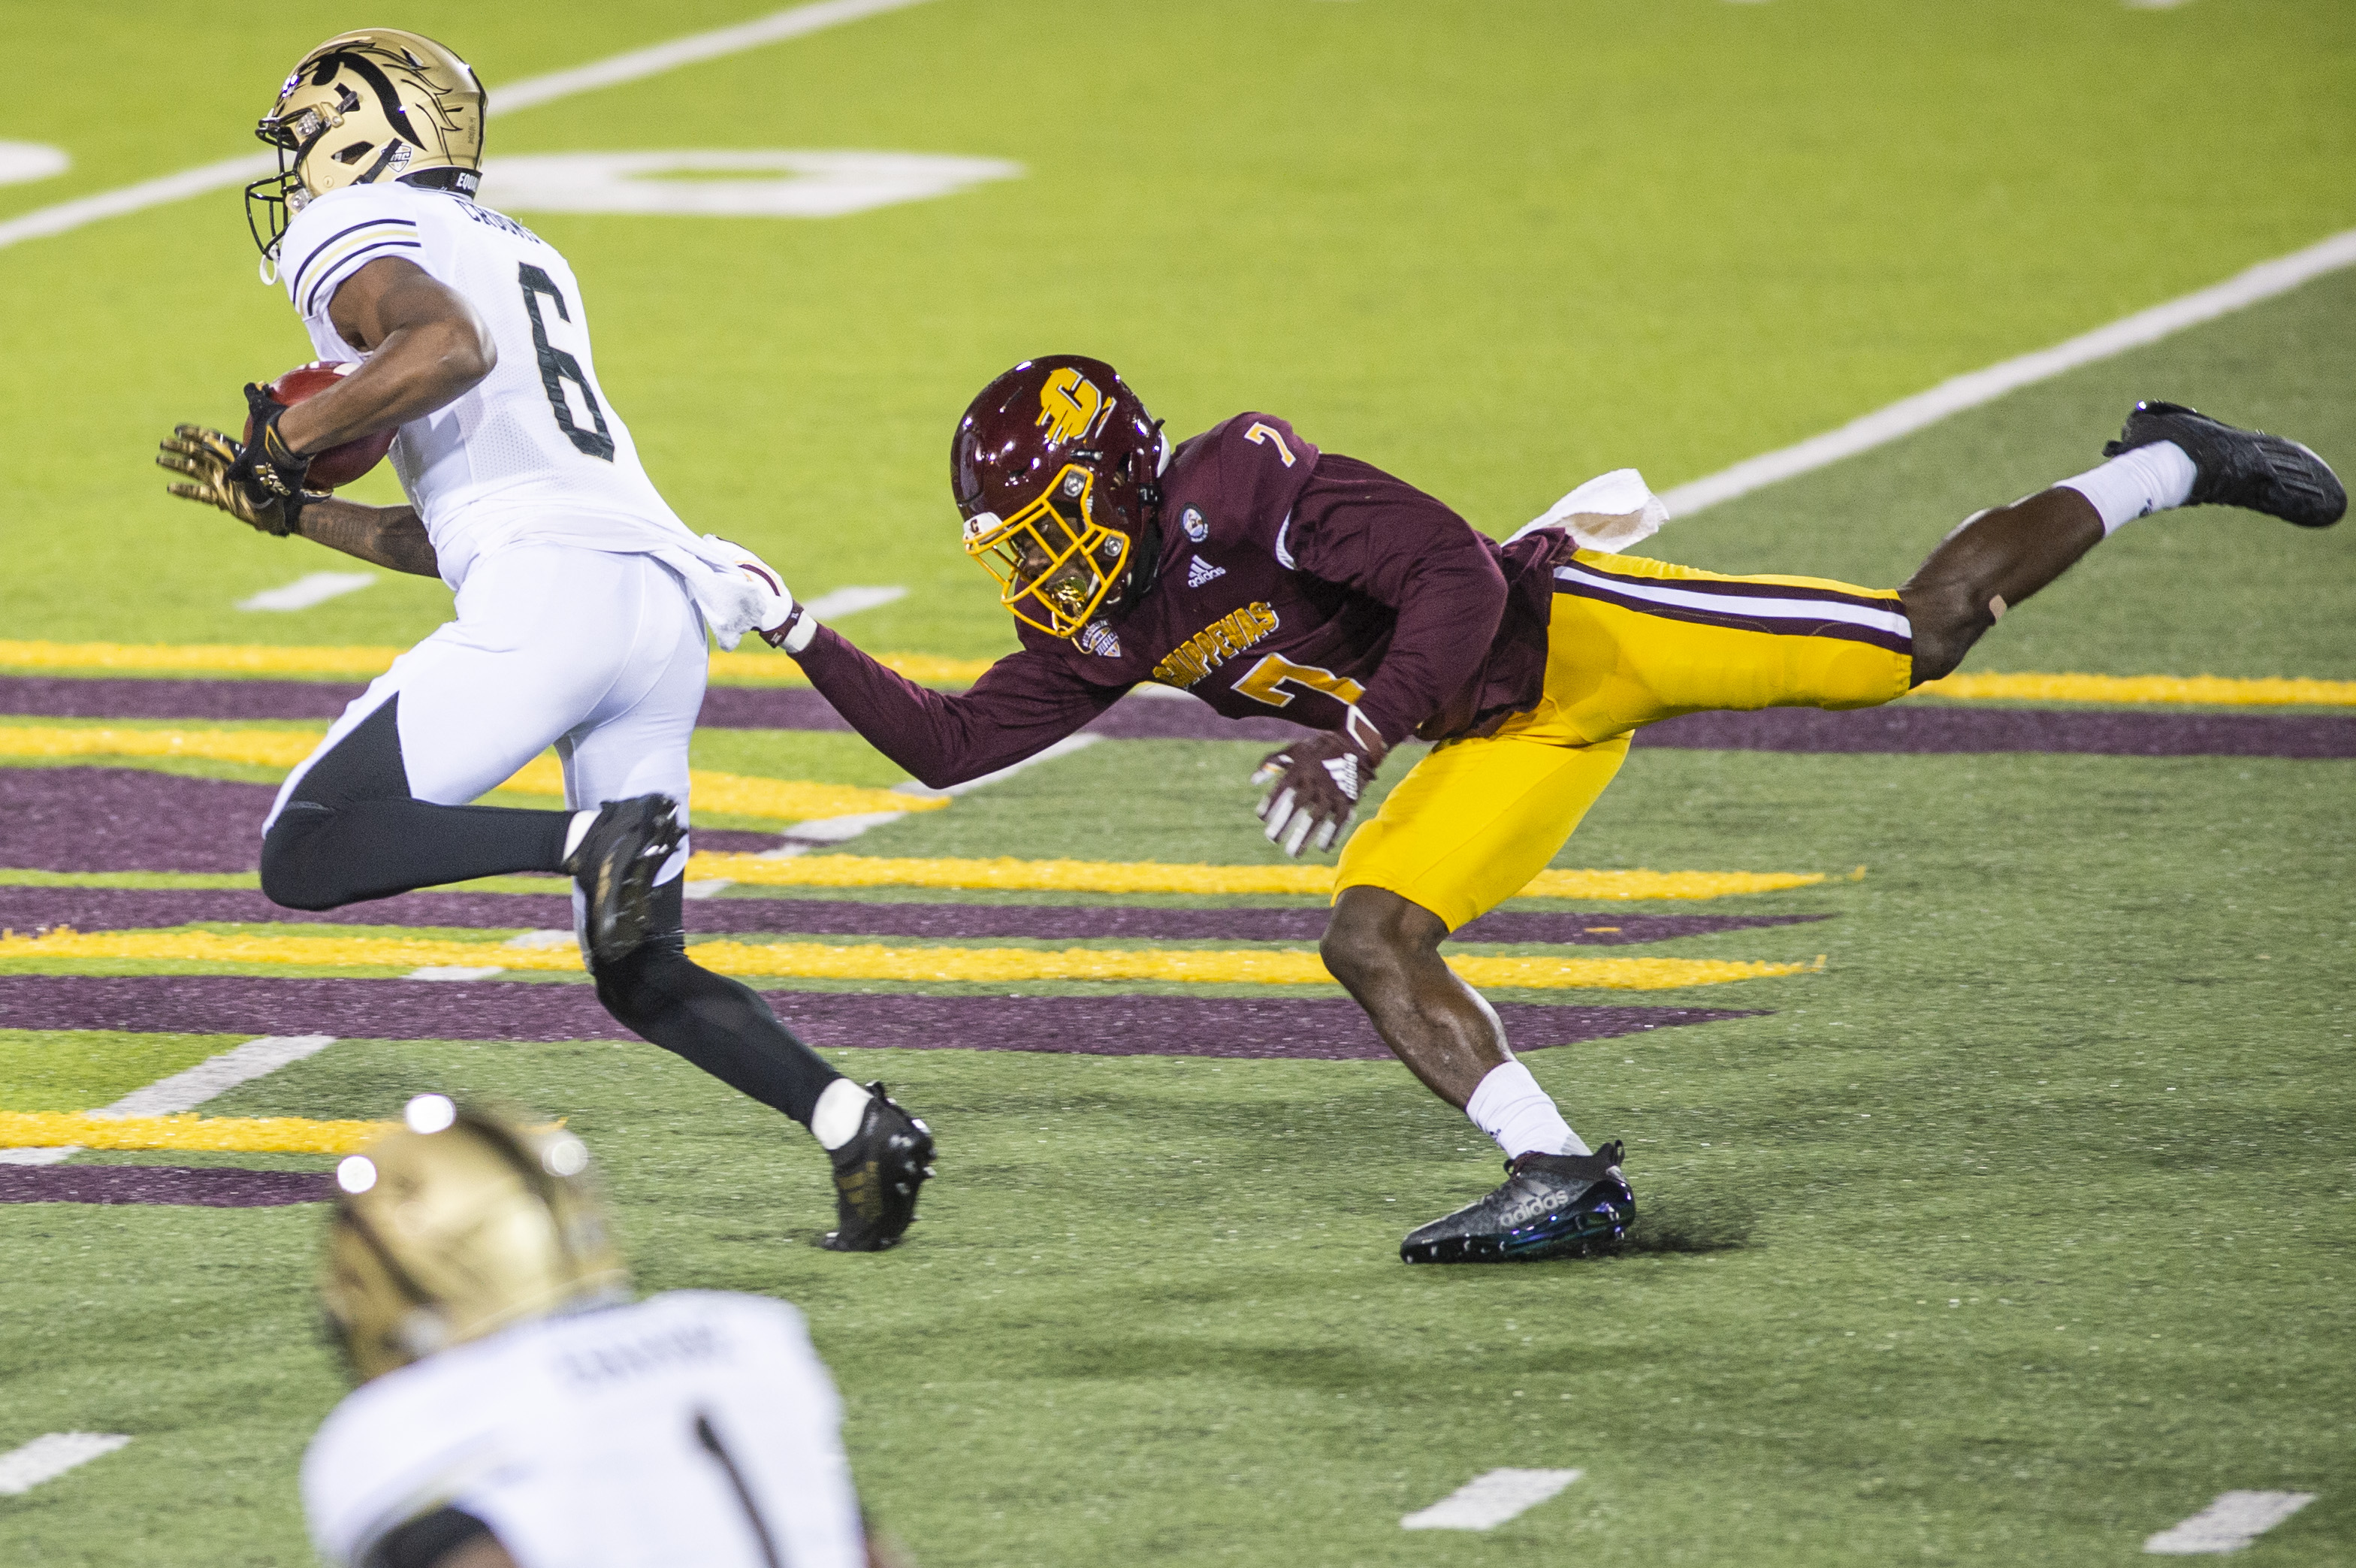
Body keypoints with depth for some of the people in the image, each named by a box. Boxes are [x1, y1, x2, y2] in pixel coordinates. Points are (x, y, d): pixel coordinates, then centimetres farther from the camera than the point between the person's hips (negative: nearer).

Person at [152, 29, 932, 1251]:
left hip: (554, 595, -8)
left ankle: (598, 840, -24)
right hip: (668, 602, 8)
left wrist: (289, 439, -8)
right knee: (641, 977, 14)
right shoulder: (518, 258, 32)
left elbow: (449, 347, -19)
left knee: (306, 854, -6)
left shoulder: (362, 242, 5)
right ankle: (850, 1119, -8)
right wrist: (285, 507, 35)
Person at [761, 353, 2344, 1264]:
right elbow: (950, 744, 9)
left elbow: (1458, 581, -29)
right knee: (1369, 937, -6)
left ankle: (2165, 468, 9)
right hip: (1509, 740, 8)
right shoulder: (1102, 637, 5)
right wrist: (806, 642, 0)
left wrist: (1355, 741, -36)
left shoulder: (1244, 492, -22)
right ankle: (1560, 1171, -6)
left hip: (1569, 629, -8)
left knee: (1917, 640, -10)